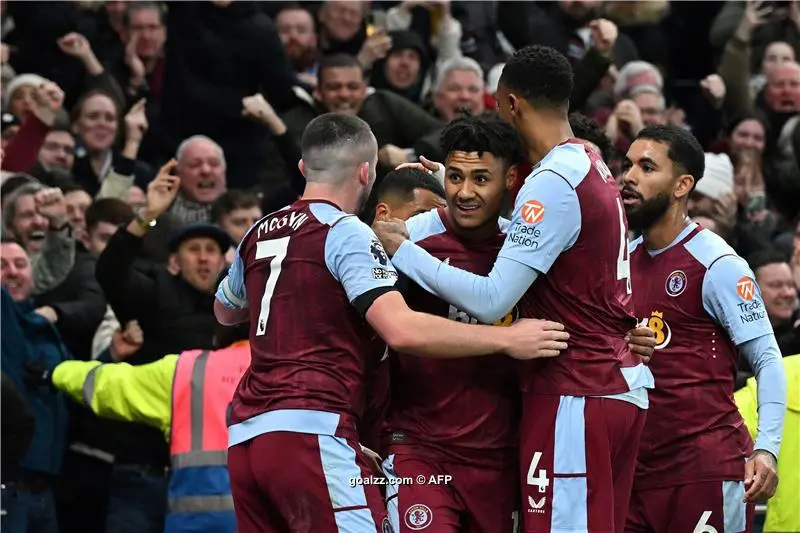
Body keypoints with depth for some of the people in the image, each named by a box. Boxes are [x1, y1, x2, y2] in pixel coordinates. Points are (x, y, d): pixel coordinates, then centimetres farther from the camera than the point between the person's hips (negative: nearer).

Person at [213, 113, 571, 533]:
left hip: (245, 434, 8)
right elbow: (402, 330, -17)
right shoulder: (347, 233, -4)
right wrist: (506, 339, -12)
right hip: (311, 432, -8)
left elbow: (225, 312, 38)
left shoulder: (258, 234, 17)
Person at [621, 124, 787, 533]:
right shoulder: (624, 258, 13)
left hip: (706, 466, -7)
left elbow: (767, 361, -10)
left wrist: (766, 449, -22)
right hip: (640, 465, 7)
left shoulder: (717, 265, -8)